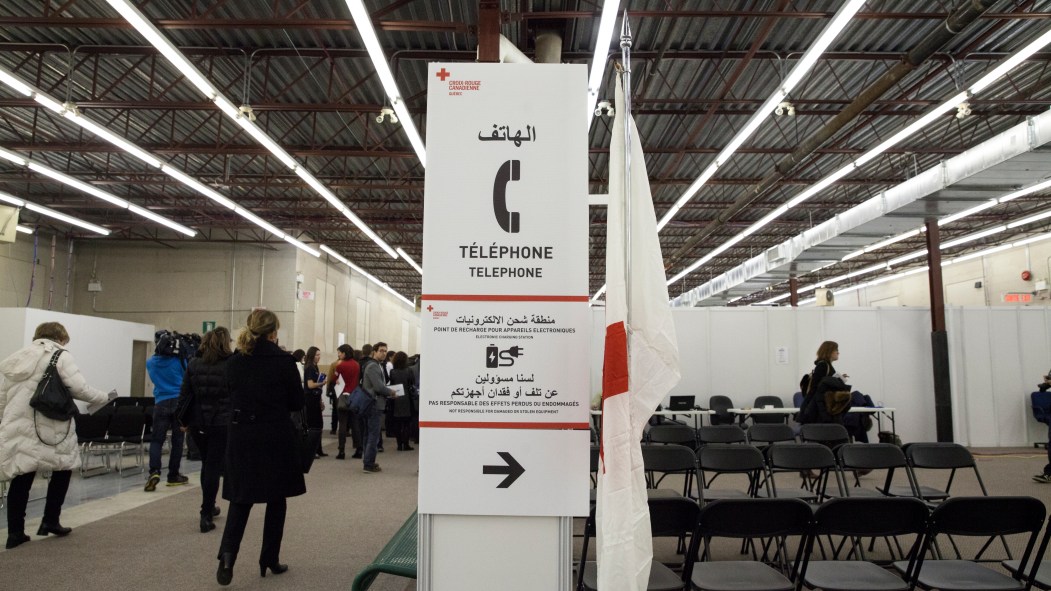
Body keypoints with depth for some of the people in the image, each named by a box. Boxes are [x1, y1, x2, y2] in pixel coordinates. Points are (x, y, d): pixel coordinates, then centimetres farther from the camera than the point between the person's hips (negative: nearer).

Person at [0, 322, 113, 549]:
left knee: (21, 479, 10)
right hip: (48, 429, -5)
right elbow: (79, 389, -12)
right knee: (63, 468, 14)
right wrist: (105, 397, 2)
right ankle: (50, 521, 12)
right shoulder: (60, 356, -3)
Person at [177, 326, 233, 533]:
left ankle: (209, 507, 32)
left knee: (206, 464, 20)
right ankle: (206, 515, 0)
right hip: (221, 423, -4)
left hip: (198, 423, 4)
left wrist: (184, 421, 11)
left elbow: (185, 395, 4)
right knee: (214, 467, 1)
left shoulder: (194, 364, 3)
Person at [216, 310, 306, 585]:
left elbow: (233, 396, 14)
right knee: (276, 500, 11)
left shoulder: (234, 362, 2)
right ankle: (270, 559, 18)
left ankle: (227, 554, -6)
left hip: (241, 436, 3)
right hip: (276, 438, -3)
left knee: (241, 498, 13)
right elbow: (297, 403, -4)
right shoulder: (284, 361, -11)